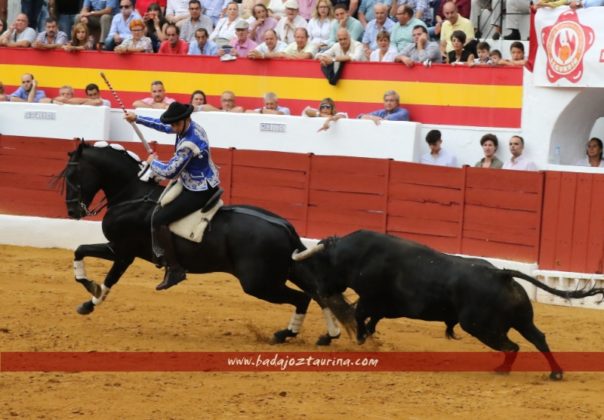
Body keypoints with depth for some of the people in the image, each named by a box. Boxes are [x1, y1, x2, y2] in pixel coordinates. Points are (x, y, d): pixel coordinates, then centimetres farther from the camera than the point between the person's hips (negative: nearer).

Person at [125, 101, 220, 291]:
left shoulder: (188, 144, -29)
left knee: (158, 219, -14)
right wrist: (137, 118, 19)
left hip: (199, 192, -11)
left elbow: (170, 172, -22)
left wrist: (153, 162, -3)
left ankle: (174, 269, -11)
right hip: (207, 185, 11)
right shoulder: (192, 126, 1)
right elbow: (162, 125, 19)